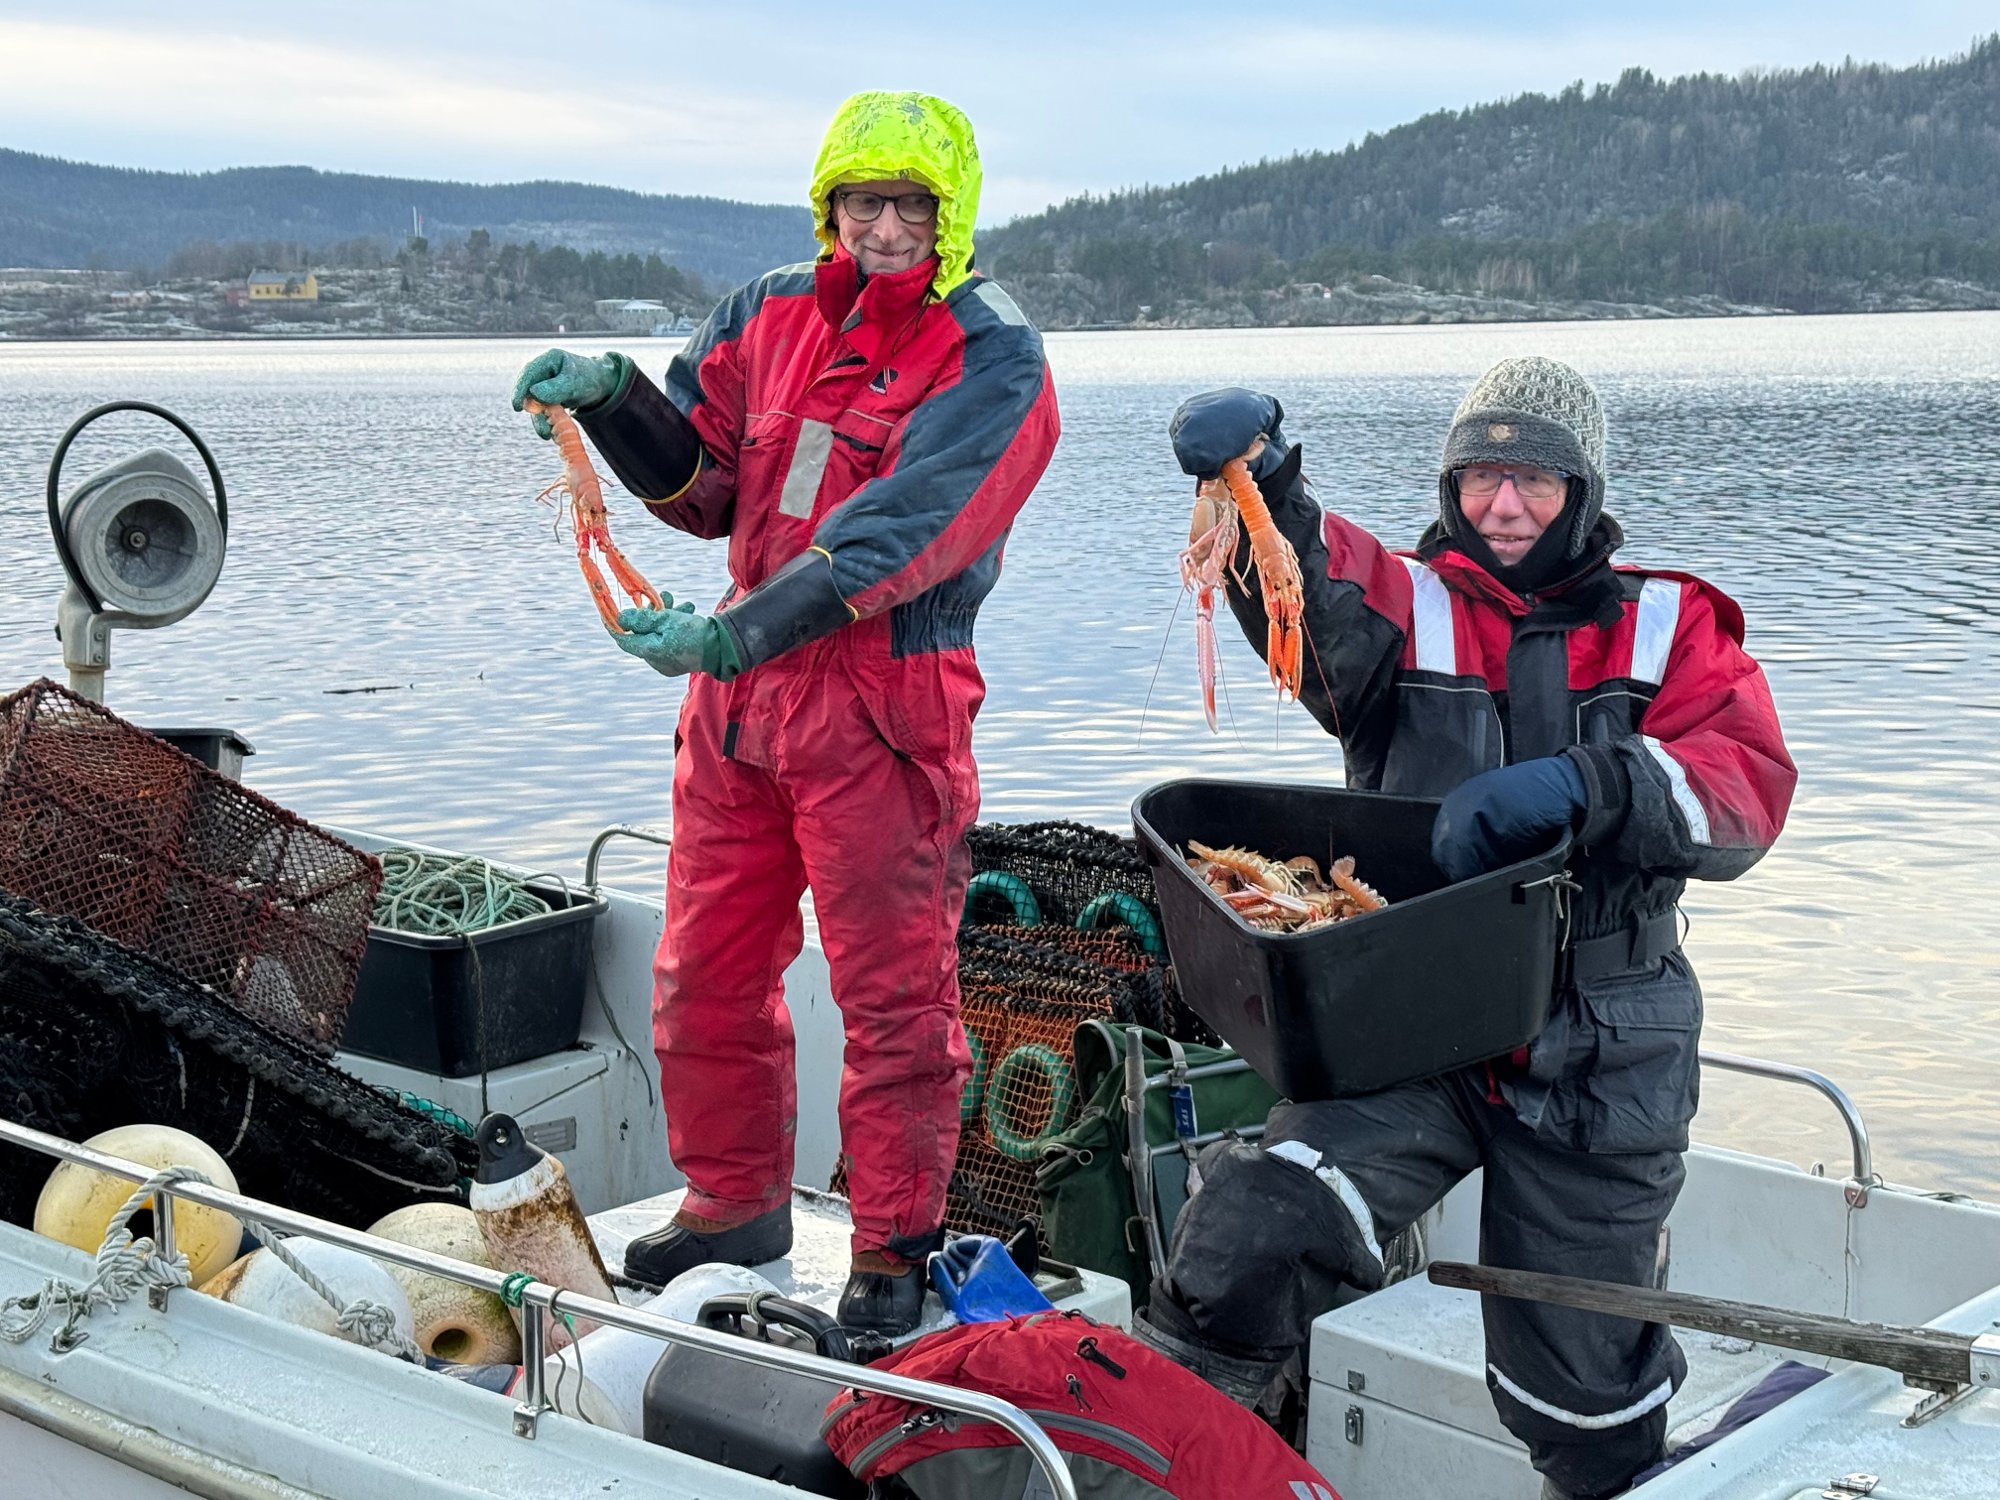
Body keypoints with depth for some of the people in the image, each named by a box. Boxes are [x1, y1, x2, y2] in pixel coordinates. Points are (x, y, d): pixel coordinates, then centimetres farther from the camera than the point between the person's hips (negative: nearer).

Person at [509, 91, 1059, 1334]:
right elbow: (706, 485, 13)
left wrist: (733, 632, -29)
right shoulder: (774, 313, 10)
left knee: (895, 990, 1)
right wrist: (615, 398, -5)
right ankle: (736, 1200, 32)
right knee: (707, 967, 14)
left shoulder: (993, 358, -10)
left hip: (881, 707, -6)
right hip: (737, 687, 6)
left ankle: (896, 1244, 16)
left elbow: (893, 538, -21)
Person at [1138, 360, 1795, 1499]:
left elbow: (1748, 787, -11)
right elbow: (1309, 579, -19)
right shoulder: (1406, 606, 5)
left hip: (1600, 1064, 1)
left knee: (1585, 1394, 12)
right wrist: (1259, 474, -41)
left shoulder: (1670, 628, 7)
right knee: (1252, 1238, -25)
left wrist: (1584, 784, -30)